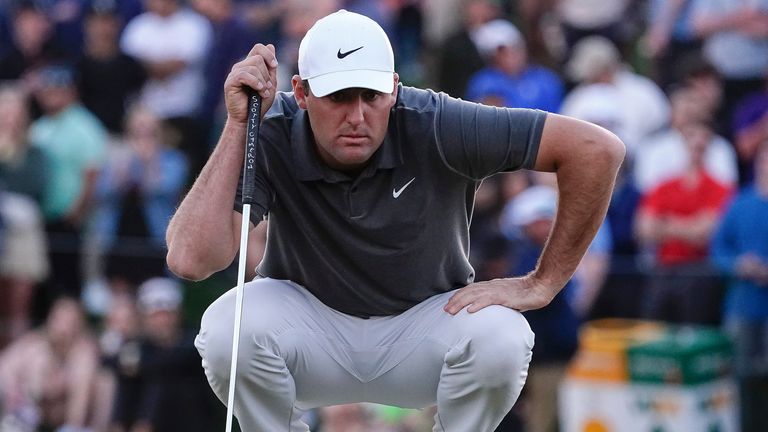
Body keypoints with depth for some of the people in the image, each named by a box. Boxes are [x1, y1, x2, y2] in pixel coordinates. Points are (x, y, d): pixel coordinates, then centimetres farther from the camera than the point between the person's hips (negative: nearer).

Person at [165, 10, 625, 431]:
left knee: (500, 339, -32)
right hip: (311, 328, 0)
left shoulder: (434, 127, -26)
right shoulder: (270, 137, -23)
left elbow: (598, 149, -25)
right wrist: (238, 124, -36)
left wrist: (542, 284, -20)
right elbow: (190, 259, -36)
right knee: (227, 327, -31)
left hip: (423, 329, 0)